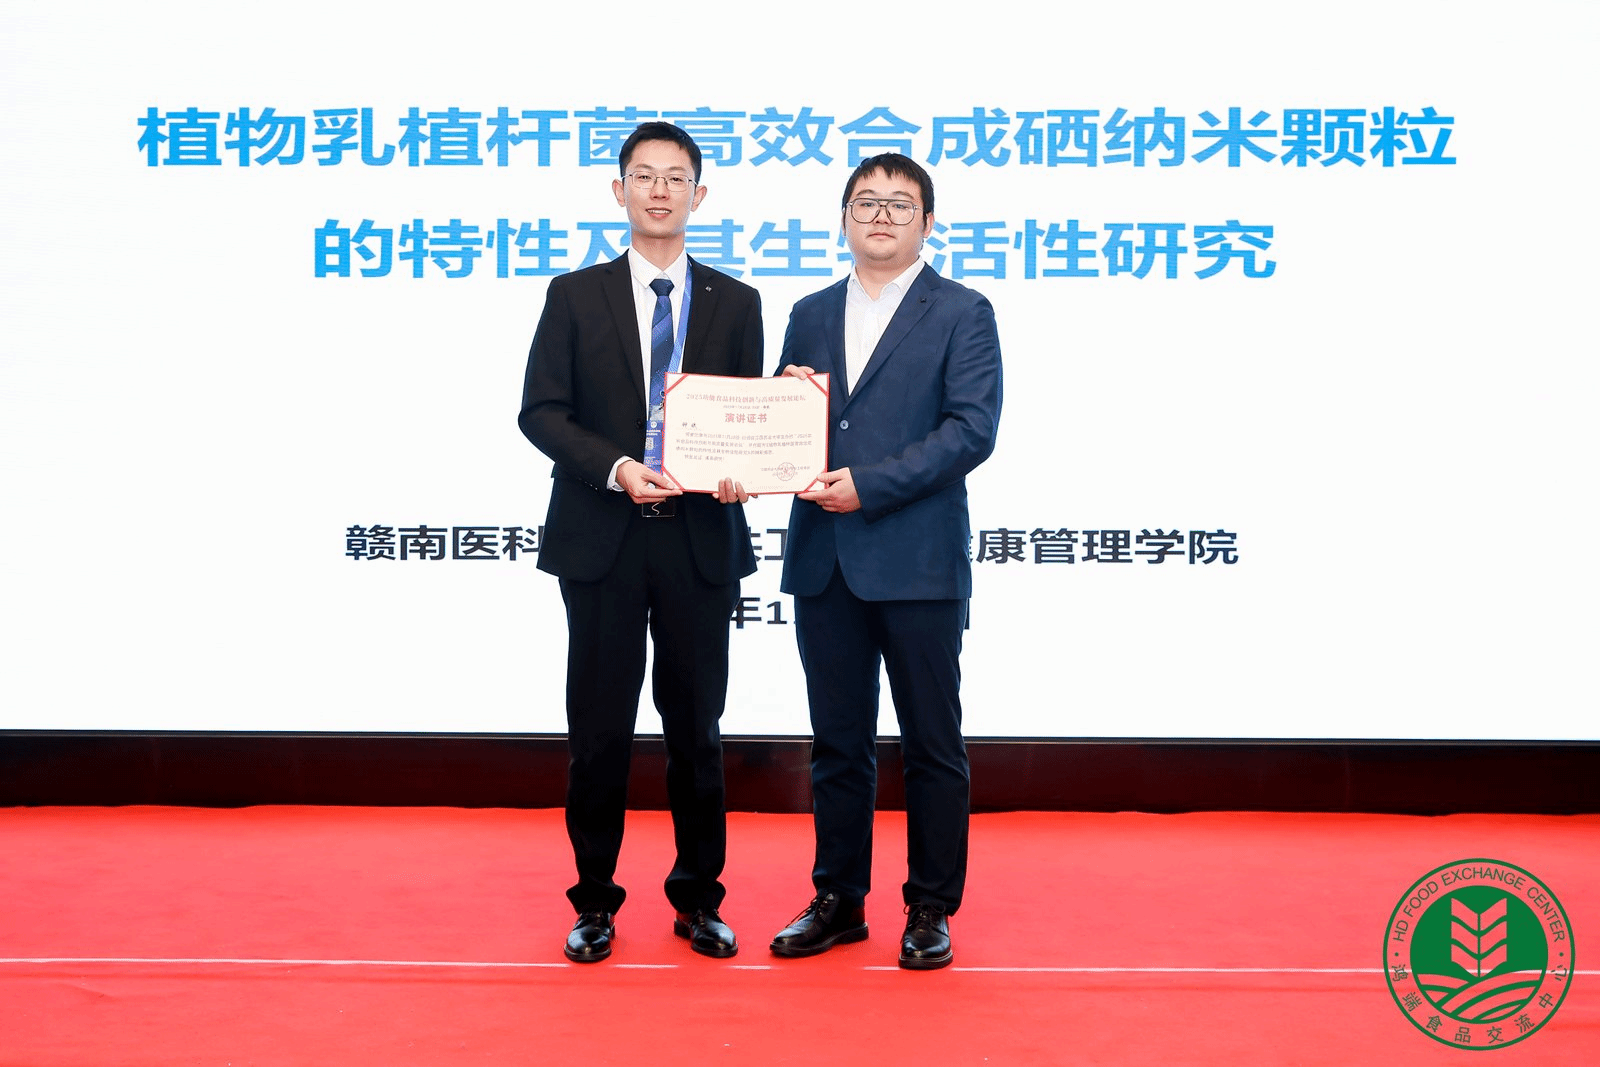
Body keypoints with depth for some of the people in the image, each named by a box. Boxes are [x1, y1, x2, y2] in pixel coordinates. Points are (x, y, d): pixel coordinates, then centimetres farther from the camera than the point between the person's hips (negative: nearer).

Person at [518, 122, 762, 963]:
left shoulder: (735, 303, 9)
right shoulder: (575, 295, 6)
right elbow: (540, 411, -1)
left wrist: (738, 474, -13)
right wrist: (614, 468, -17)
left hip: (701, 539, 1)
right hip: (602, 540, -1)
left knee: (696, 726, 8)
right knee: (599, 728, 5)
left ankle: (698, 900, 22)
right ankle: (595, 902, 19)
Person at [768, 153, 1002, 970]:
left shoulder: (962, 313, 0)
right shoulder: (811, 315, 15)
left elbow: (972, 429, -10)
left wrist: (868, 486, -17)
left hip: (916, 562, -4)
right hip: (824, 561, 4)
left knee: (932, 745, 4)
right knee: (837, 742, 11)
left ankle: (930, 909, 16)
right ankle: (839, 900, 23)